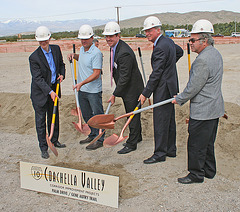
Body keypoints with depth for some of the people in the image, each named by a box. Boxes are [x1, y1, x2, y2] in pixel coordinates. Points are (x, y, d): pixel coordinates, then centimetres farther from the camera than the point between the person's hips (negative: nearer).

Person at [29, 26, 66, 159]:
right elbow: (38, 78, -21)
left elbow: (61, 64, 17)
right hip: (40, 92, -5)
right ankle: (43, 148, 15)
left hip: (54, 89, 5)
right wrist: (50, 92, -28)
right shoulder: (34, 57, -18)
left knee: (54, 117, 18)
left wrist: (62, 74, -3)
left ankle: (54, 140, 36)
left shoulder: (56, 49, -1)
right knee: (41, 120, 3)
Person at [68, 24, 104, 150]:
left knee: (97, 115, 2)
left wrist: (82, 83, -30)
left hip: (93, 91, -9)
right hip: (82, 90, 9)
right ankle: (92, 135, 34)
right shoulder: (82, 49, 9)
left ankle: (100, 140, 13)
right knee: (86, 115, 18)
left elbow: (96, 74, -22)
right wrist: (74, 55, 12)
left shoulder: (96, 53, -17)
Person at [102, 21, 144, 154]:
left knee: (133, 116, 3)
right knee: (131, 114, 22)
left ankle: (131, 144, 16)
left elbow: (124, 77, -28)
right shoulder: (113, 47, 3)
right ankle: (137, 136, 40)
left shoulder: (124, 53, -29)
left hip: (132, 89, -10)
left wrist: (114, 95, -22)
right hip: (125, 88, 10)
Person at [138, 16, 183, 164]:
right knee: (169, 120, 16)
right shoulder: (169, 41, 11)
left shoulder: (160, 47, -20)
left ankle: (160, 153, 6)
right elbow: (180, 52, 32)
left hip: (163, 89, -10)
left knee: (160, 122, -3)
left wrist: (145, 93, -19)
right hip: (170, 87, 10)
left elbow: (156, 73, -22)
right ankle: (171, 150, 27)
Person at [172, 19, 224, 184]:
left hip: (202, 111, -10)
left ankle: (196, 174, 16)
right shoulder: (216, 54, 10)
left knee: (196, 144, 3)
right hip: (214, 108, 10)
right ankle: (209, 171, 32)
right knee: (208, 143, 20)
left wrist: (179, 99, -3)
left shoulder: (202, 61, -23)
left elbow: (193, 87, -20)